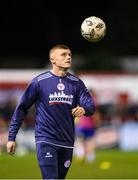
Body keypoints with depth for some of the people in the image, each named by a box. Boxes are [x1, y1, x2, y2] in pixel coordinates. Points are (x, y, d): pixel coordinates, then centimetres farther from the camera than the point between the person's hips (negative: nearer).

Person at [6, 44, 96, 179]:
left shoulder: (76, 83, 6)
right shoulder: (39, 82, -5)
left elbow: (91, 106, 0)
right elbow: (22, 108, 0)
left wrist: (84, 109, -25)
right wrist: (11, 137, -1)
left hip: (67, 142, 5)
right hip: (45, 141, -5)